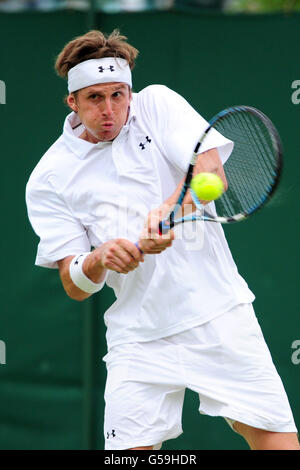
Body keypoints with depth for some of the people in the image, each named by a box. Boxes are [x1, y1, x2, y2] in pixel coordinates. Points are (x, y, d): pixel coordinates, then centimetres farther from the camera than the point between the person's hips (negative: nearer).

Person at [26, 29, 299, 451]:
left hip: (218, 310, 0)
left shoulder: (157, 104, 2)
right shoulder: (49, 180, 1)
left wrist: (169, 209, -31)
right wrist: (99, 261, -24)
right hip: (139, 333, 0)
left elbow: (213, 173, -12)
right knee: (128, 448, -11)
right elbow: (75, 286, -1)